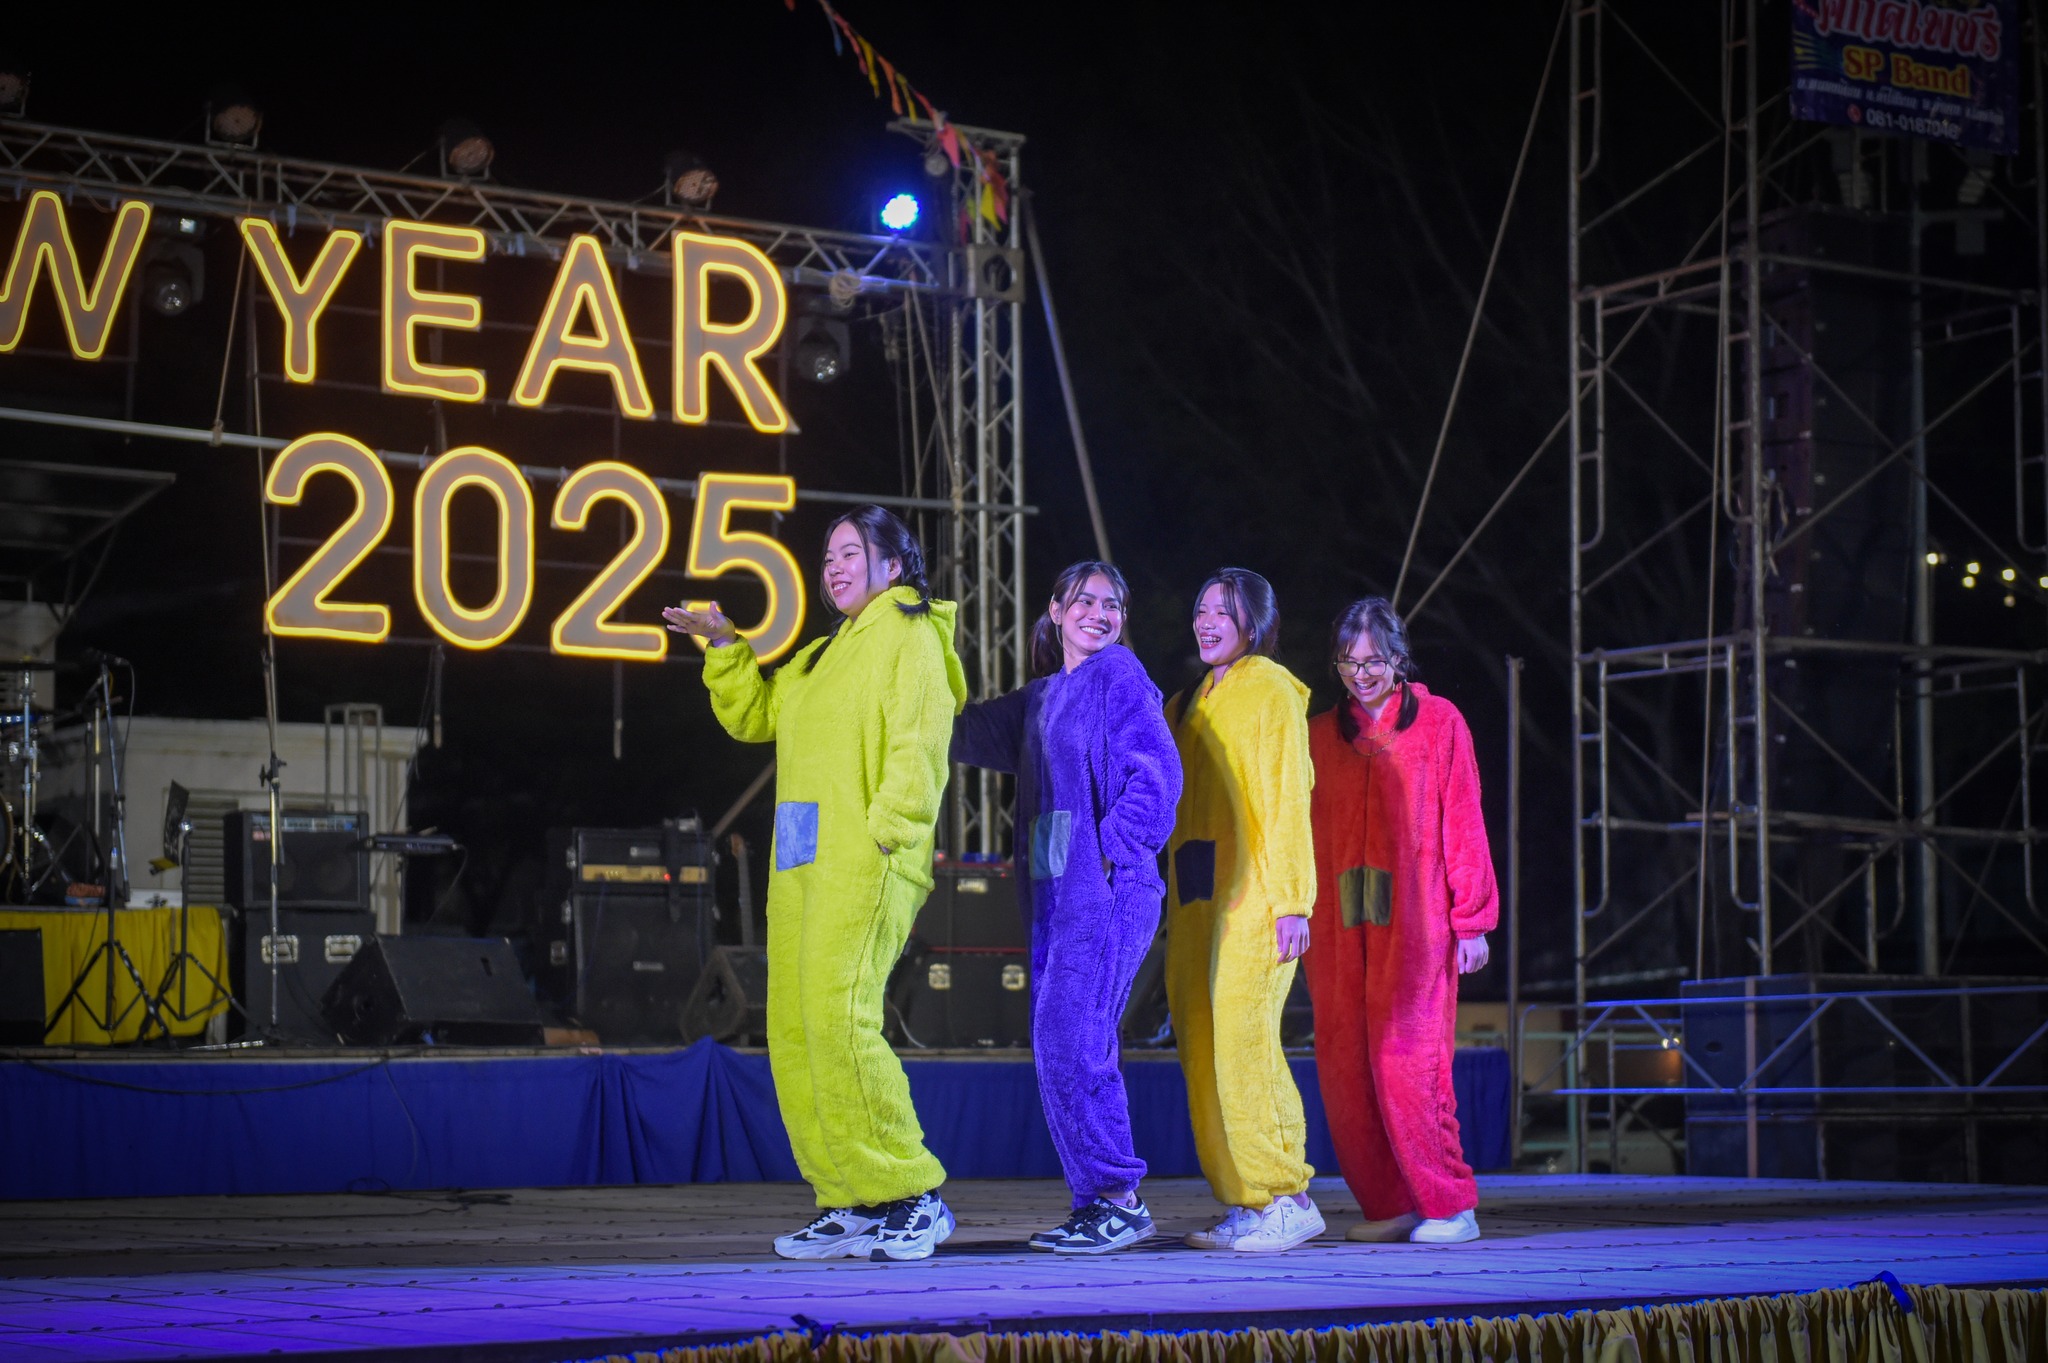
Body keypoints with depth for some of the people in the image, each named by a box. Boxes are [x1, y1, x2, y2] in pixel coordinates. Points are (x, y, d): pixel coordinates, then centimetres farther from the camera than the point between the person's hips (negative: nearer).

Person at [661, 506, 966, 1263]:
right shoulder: (822, 656, 25)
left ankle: (914, 1194, -12)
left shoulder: (910, 636, -1)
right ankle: (852, 1204, 7)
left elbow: (917, 748, -11)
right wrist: (724, 646, 18)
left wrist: (884, 832, -20)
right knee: (793, 1033, 4)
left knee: (838, 1020, -19)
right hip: (799, 862, 9)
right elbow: (754, 716, 29)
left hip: (865, 863, -9)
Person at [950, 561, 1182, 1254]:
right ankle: (1096, 1202, 11)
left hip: (1108, 887, -8)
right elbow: (970, 732, 29)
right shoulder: (1040, 697, 20)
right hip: (1052, 889, 8)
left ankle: (1119, 1198, -9)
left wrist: (1113, 851, -14)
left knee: (1071, 1040, -14)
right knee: (1059, 1049, 6)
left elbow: (1157, 773, -11)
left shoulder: (1119, 674, -3)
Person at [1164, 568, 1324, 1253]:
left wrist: (1291, 899, -14)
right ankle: (1243, 1205, 5)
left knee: (1242, 1037, -14)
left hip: (1251, 889, -7)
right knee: (1201, 1048, 3)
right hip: (1194, 896, 7)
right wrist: (1177, 900, 13)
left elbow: (1288, 797, -7)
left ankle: (1284, 1199, -9)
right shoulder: (1189, 704, 20)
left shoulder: (1272, 690, -1)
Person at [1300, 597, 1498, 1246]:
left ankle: (1448, 1205, -3)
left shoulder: (1439, 723, 6)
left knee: (1406, 1060, -11)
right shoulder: (1321, 734, 16)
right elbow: (1304, 832, 15)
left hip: (1412, 919, -4)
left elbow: (1462, 824, 3)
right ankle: (1388, 1206, 7)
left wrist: (1470, 921, -2)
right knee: (1344, 1067, -1)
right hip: (1337, 924, 4)